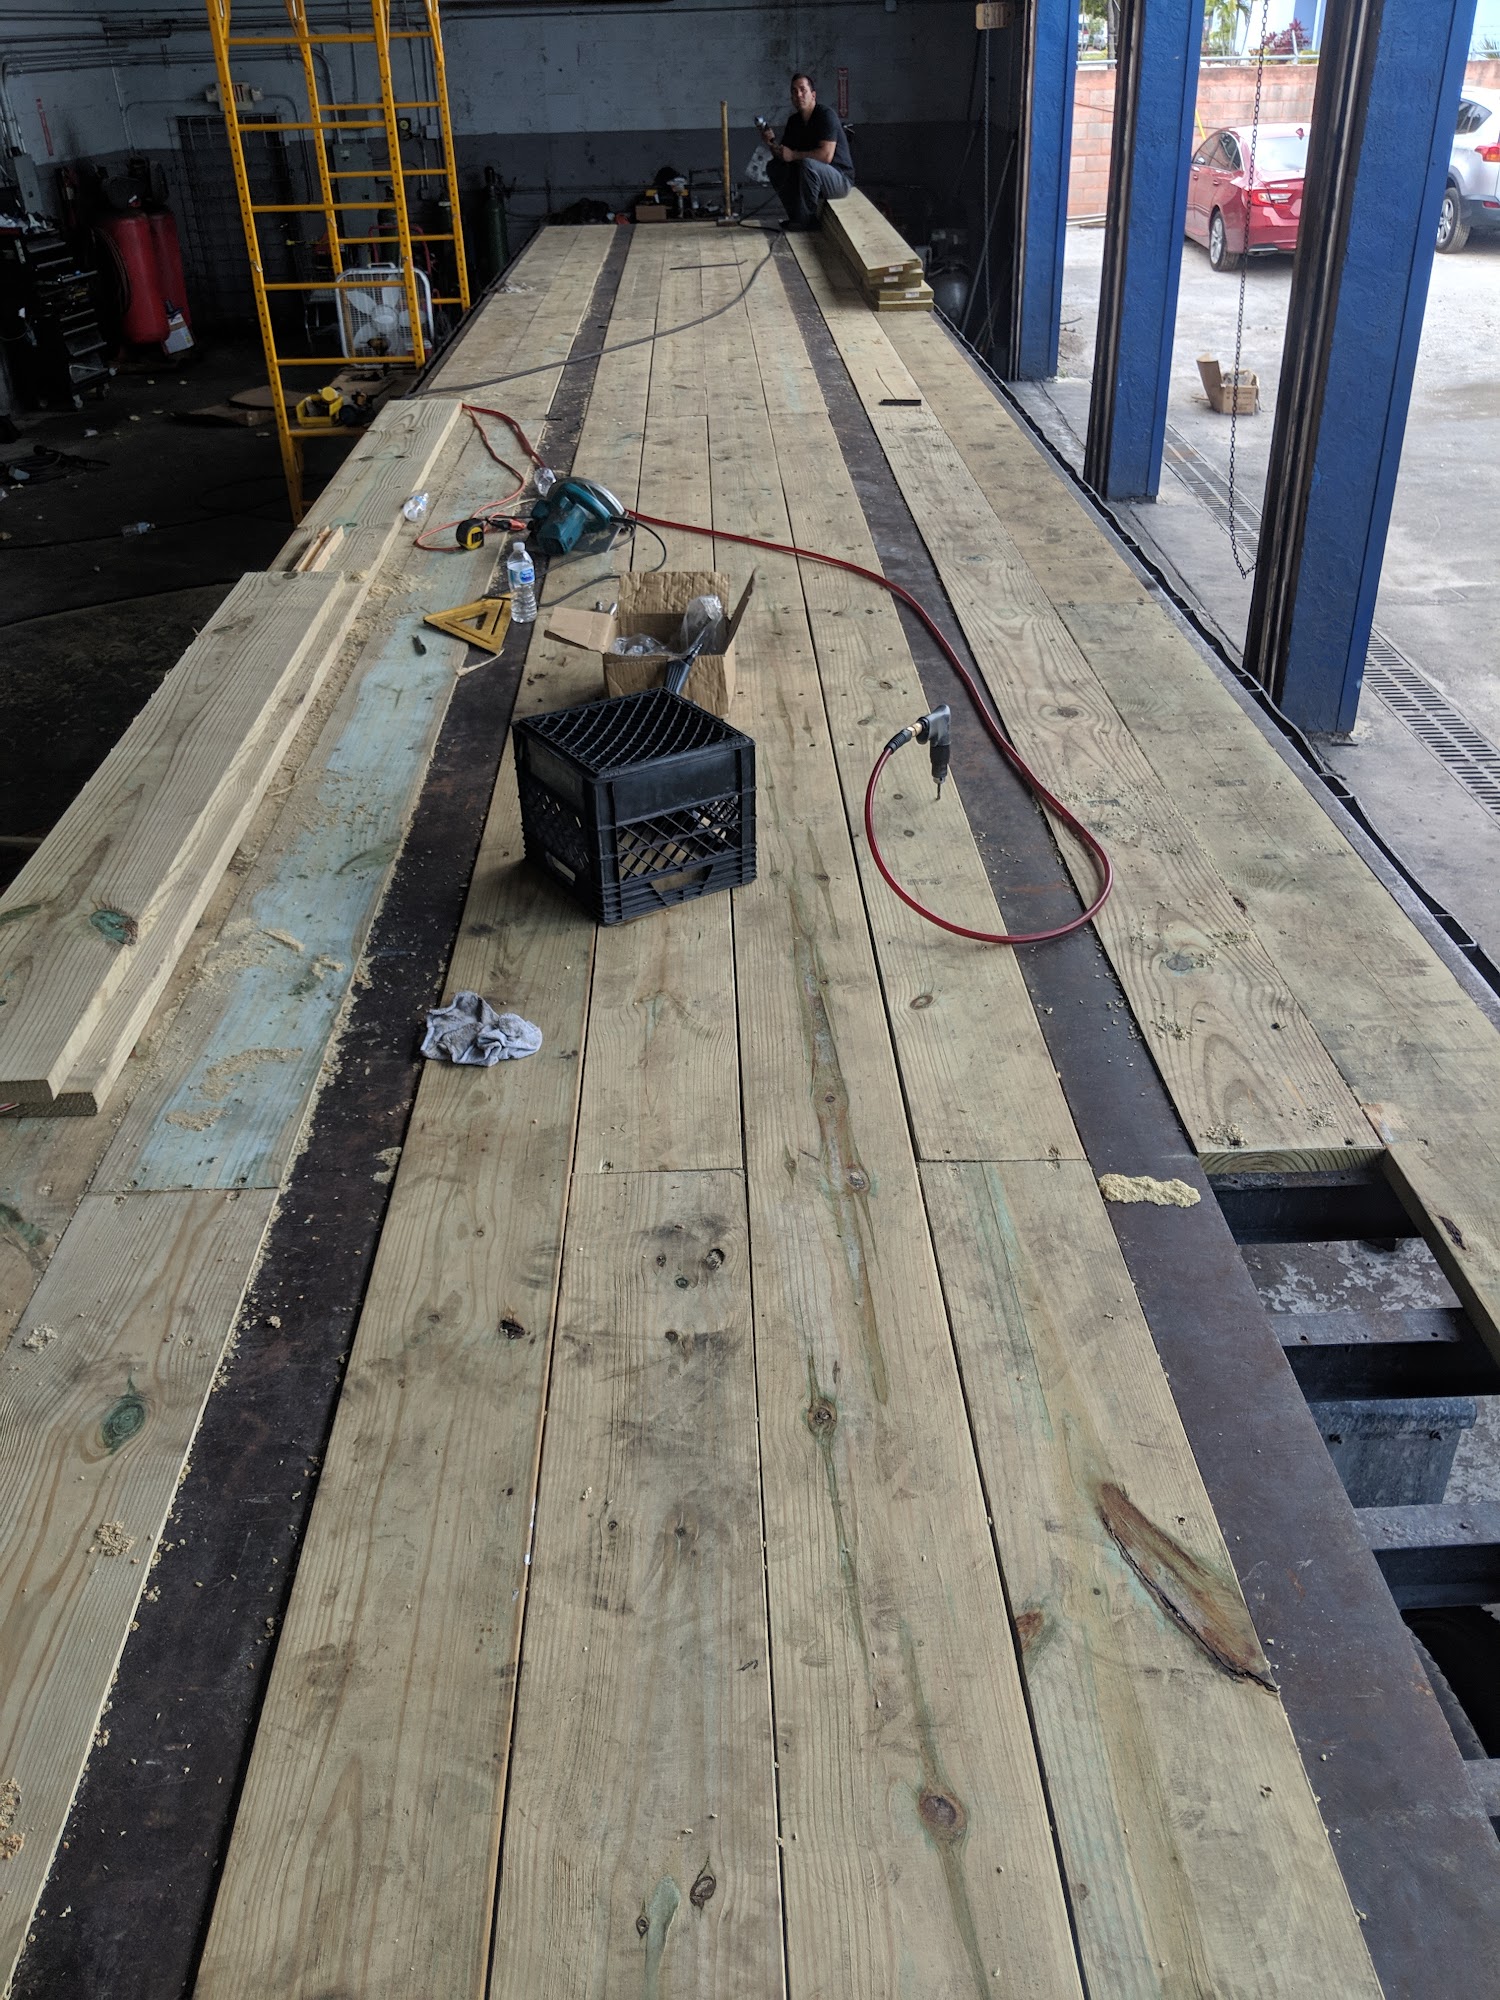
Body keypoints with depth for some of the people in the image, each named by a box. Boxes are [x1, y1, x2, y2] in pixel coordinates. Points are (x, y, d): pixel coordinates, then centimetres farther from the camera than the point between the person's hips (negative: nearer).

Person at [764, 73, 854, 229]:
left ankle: (807, 219, -22)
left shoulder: (826, 115, -16)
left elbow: (826, 155, -28)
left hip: (840, 179, -8)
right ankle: (796, 216, -4)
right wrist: (772, 144, -11)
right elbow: (783, 156, 10)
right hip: (816, 179, 8)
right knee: (774, 167, -3)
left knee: (807, 164, -35)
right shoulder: (794, 121, 8)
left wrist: (793, 155, -22)